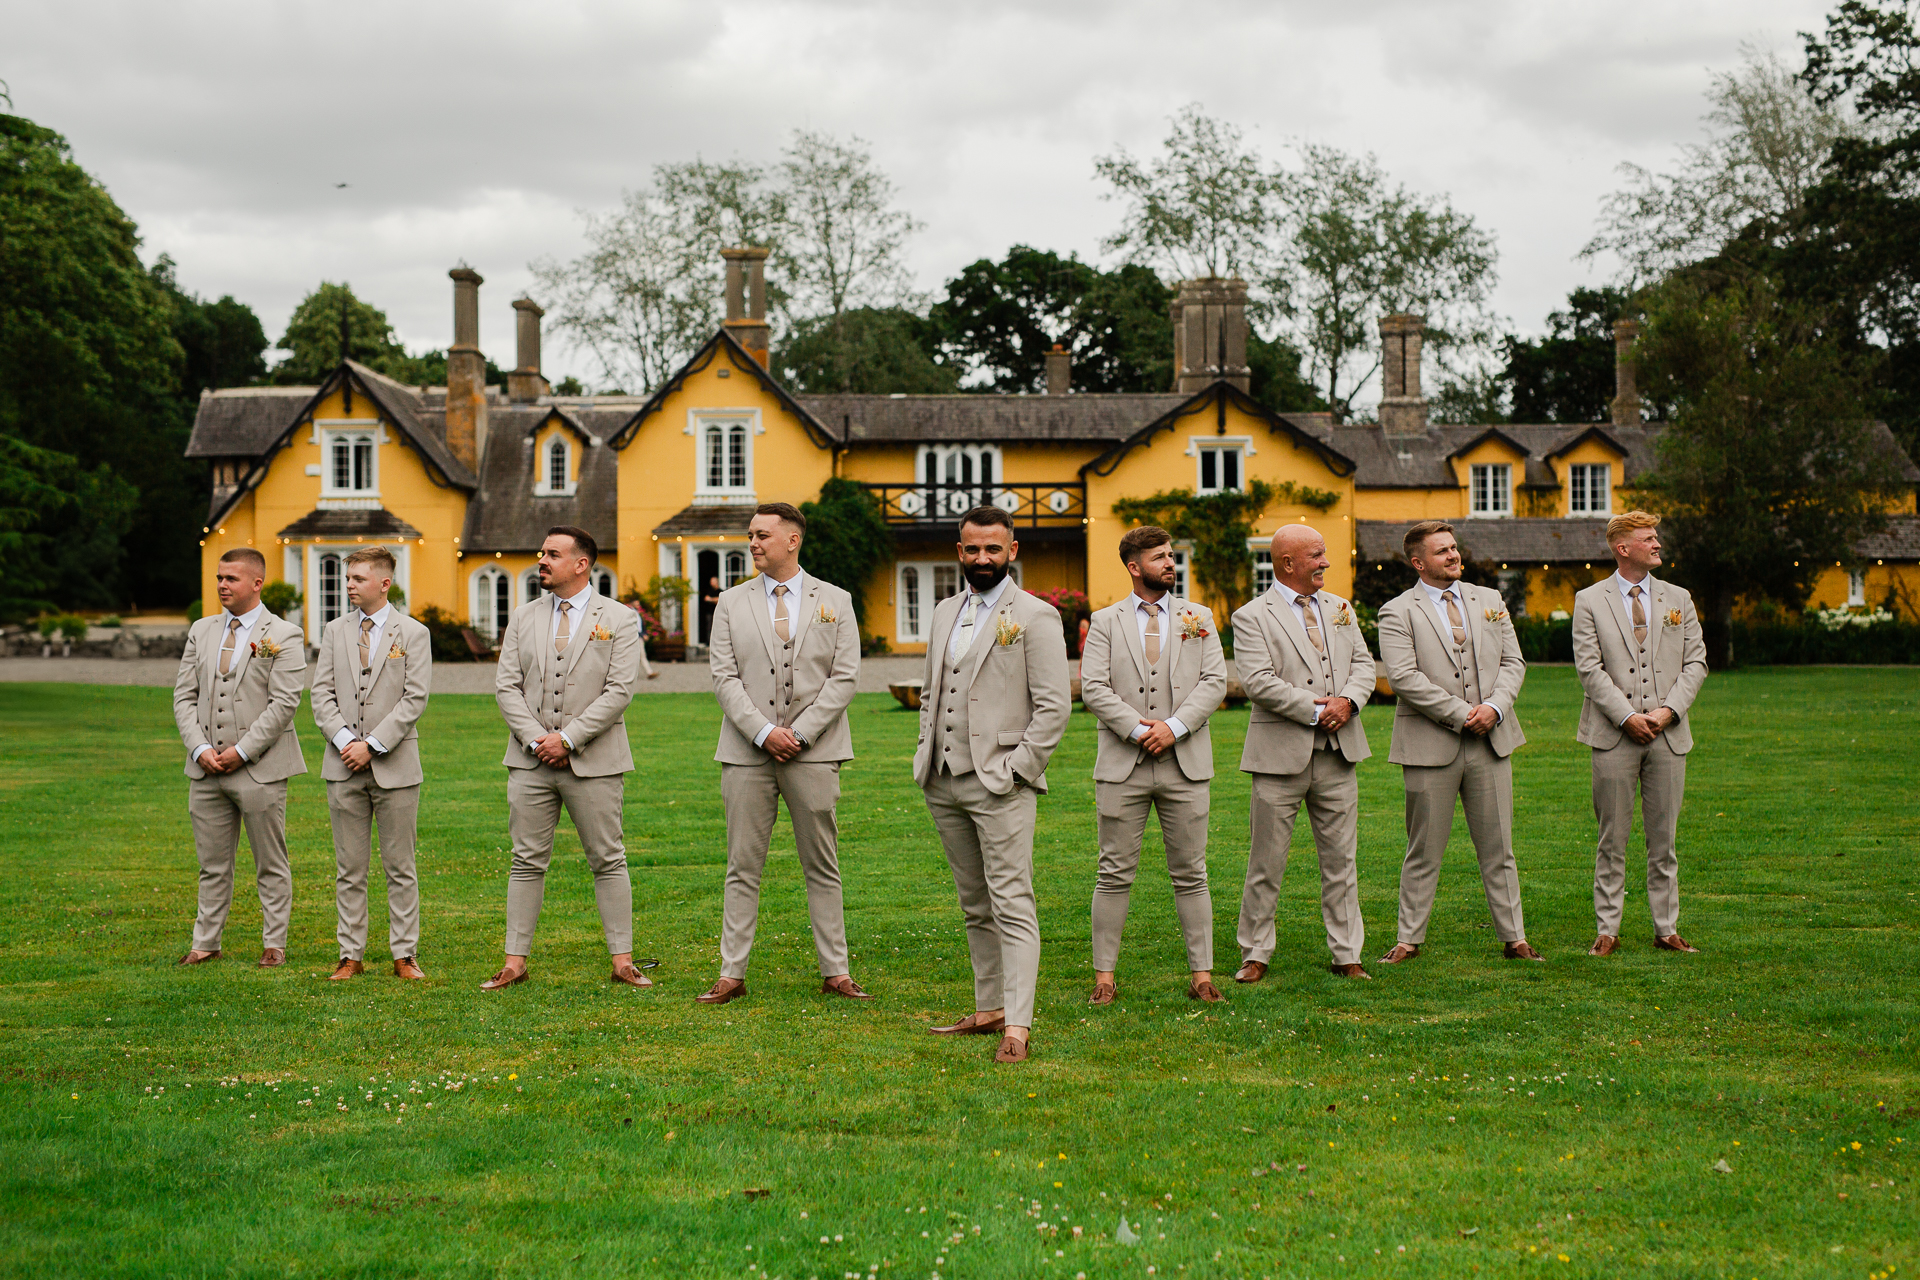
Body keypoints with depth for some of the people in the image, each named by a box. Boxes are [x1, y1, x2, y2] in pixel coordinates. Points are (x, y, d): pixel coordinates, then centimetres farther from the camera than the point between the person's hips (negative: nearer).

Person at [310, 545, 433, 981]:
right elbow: (321, 692, 6)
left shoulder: (413, 634, 1)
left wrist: (373, 745, -13)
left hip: (394, 765, -3)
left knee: (400, 867, 2)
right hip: (344, 766, 3)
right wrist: (344, 739, -9)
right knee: (349, 868, 6)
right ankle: (351, 955, 12)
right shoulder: (335, 631, 11)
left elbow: (415, 699, -6)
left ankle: (405, 955, 8)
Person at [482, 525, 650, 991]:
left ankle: (623, 961, 7)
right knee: (527, 862, 5)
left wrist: (568, 738, -14)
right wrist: (536, 739, -8)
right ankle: (515, 961, 10)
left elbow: (619, 691, -8)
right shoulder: (524, 618, 11)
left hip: (594, 761, -3)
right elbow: (506, 687, 5)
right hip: (530, 761, 3)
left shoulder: (619, 620, 0)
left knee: (608, 862, 2)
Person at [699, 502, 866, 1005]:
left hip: (813, 752, -1)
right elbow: (724, 676, 1)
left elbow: (845, 677, 0)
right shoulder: (732, 602, 9)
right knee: (743, 868, 3)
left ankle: (836, 973, 10)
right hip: (747, 754, 1)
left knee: (822, 867, 4)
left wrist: (799, 732, -10)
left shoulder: (835, 601, 6)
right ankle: (732, 974, 7)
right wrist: (763, 732, -11)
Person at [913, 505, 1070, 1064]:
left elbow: (1054, 706, -10)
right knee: (975, 907, 13)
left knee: (1011, 906, -10)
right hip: (944, 784, 7)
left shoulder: (1035, 616, -5)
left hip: (1000, 786, -7)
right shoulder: (946, 612, 16)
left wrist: (1016, 770, -14)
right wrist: (926, 753, 11)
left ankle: (1017, 1028, -12)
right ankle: (988, 1010, 21)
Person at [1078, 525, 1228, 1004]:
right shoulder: (1105, 622, 7)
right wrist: (1137, 729, -13)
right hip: (1122, 766, -1)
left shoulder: (1198, 618, 11)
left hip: (1186, 765, 1)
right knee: (1115, 874, 1)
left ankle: (1201, 973, 11)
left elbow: (1215, 682, 1)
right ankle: (1105, 974, 8)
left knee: (1190, 874, 5)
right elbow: (1093, 687, -3)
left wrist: (1173, 726, -12)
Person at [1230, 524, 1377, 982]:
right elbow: (1258, 682, -15)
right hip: (1281, 754, -5)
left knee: (1341, 859, 8)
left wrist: (1348, 700, -8)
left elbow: (1363, 665, 13)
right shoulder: (1251, 617, -4)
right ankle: (1255, 954, 13)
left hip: (1338, 754, 5)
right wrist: (1316, 709, -16)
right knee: (1266, 862, 2)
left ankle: (1347, 954, 16)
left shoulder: (1339, 609, 15)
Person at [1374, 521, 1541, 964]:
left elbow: (1513, 662, 10)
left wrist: (1494, 708, -8)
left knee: (1498, 848, 9)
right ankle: (1409, 939, 13)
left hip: (1491, 742, 4)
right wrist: (1461, 713, -15)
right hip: (1431, 745, -4)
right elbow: (1404, 677, -13)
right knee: (1424, 852, 3)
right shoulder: (1398, 612, -3)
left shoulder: (1489, 600, 13)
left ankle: (1514, 938, 17)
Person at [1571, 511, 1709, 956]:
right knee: (1612, 839, 1)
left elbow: (1695, 663, 7)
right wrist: (1627, 717, -13)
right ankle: (1607, 931, 7)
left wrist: (1668, 710, -7)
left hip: (1668, 735, 3)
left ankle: (1667, 930, 14)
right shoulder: (1589, 601, 2)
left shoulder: (1678, 599, 12)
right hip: (1614, 736, -3)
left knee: (1664, 838, 7)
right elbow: (1589, 668, -5)